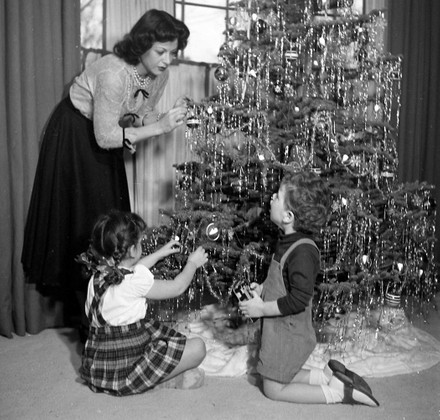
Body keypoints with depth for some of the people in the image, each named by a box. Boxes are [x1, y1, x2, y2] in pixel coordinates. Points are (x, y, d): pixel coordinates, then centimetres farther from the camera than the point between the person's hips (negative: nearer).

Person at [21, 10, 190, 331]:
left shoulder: (159, 74, -10)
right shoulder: (113, 73, -33)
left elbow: (144, 117, 0)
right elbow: (105, 136, -29)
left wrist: (171, 118, -21)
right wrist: (159, 127, -32)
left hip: (103, 137, 7)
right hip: (74, 136, -7)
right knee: (82, 221, -3)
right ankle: (81, 310, 10)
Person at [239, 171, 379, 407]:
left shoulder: (303, 251, -28)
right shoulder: (289, 241, 1)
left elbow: (298, 300, -28)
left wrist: (261, 309, -20)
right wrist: (262, 289, 4)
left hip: (288, 334, -9)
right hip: (278, 329, 9)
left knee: (274, 389, 7)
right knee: (277, 377, 21)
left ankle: (339, 391, 7)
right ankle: (327, 376, 20)